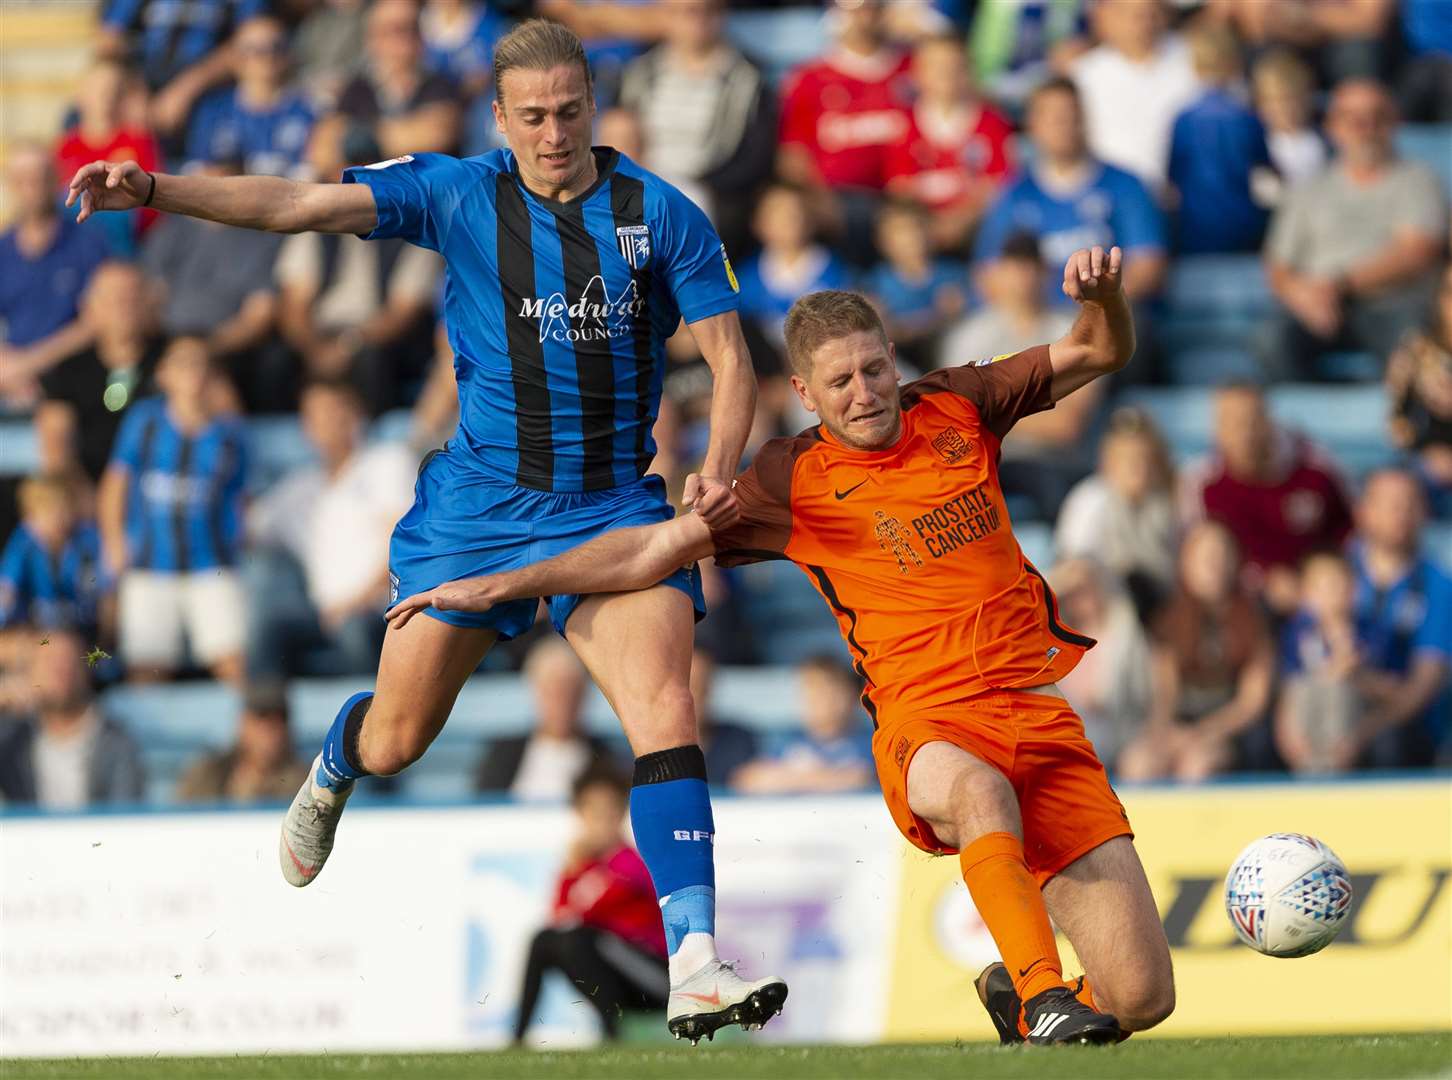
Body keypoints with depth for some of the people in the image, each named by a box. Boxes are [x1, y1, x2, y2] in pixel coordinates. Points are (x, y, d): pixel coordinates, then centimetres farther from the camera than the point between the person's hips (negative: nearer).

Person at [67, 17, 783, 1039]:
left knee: (665, 707, -22)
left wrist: (719, 467, -18)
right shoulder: (459, 194, -4)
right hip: (476, 510, 1)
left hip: (614, 510, -1)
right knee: (396, 738, 9)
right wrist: (155, 190, -23)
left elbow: (729, 353, 0)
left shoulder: (662, 215, -3)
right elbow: (300, 204, -11)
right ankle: (334, 772, 49)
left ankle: (695, 967, -26)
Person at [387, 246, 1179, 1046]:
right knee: (981, 788, -45)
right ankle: (1043, 996, -40)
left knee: (1138, 998, -8)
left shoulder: (956, 410, 10)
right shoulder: (792, 481, 5)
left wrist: (1103, 295, -9)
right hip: (926, 725, -3)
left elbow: (1101, 353, 15)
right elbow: (657, 546, 9)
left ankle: (1014, 992, 23)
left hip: (1036, 711, 3)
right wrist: (497, 586, 7)